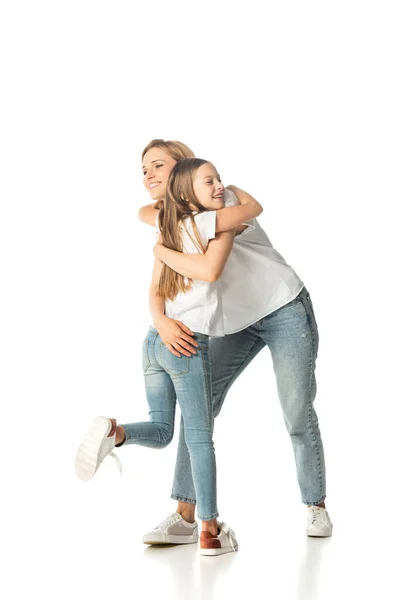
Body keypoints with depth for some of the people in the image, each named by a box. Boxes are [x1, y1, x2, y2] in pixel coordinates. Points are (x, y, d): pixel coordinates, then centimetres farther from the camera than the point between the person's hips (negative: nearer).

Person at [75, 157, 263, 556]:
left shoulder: (168, 231, 14)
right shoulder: (206, 221, -6)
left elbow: (155, 290, 10)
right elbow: (255, 207, 5)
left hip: (156, 339, 6)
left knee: (160, 430, 16)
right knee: (200, 439, 2)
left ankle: (113, 432, -14)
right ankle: (210, 532, 7)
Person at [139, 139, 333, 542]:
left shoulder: (222, 205, -19)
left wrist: (162, 249, -20)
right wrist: (162, 320, -30)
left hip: (285, 310, -6)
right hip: (237, 322, 6)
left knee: (297, 412, -4)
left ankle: (316, 507, 16)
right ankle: (184, 516, -8)